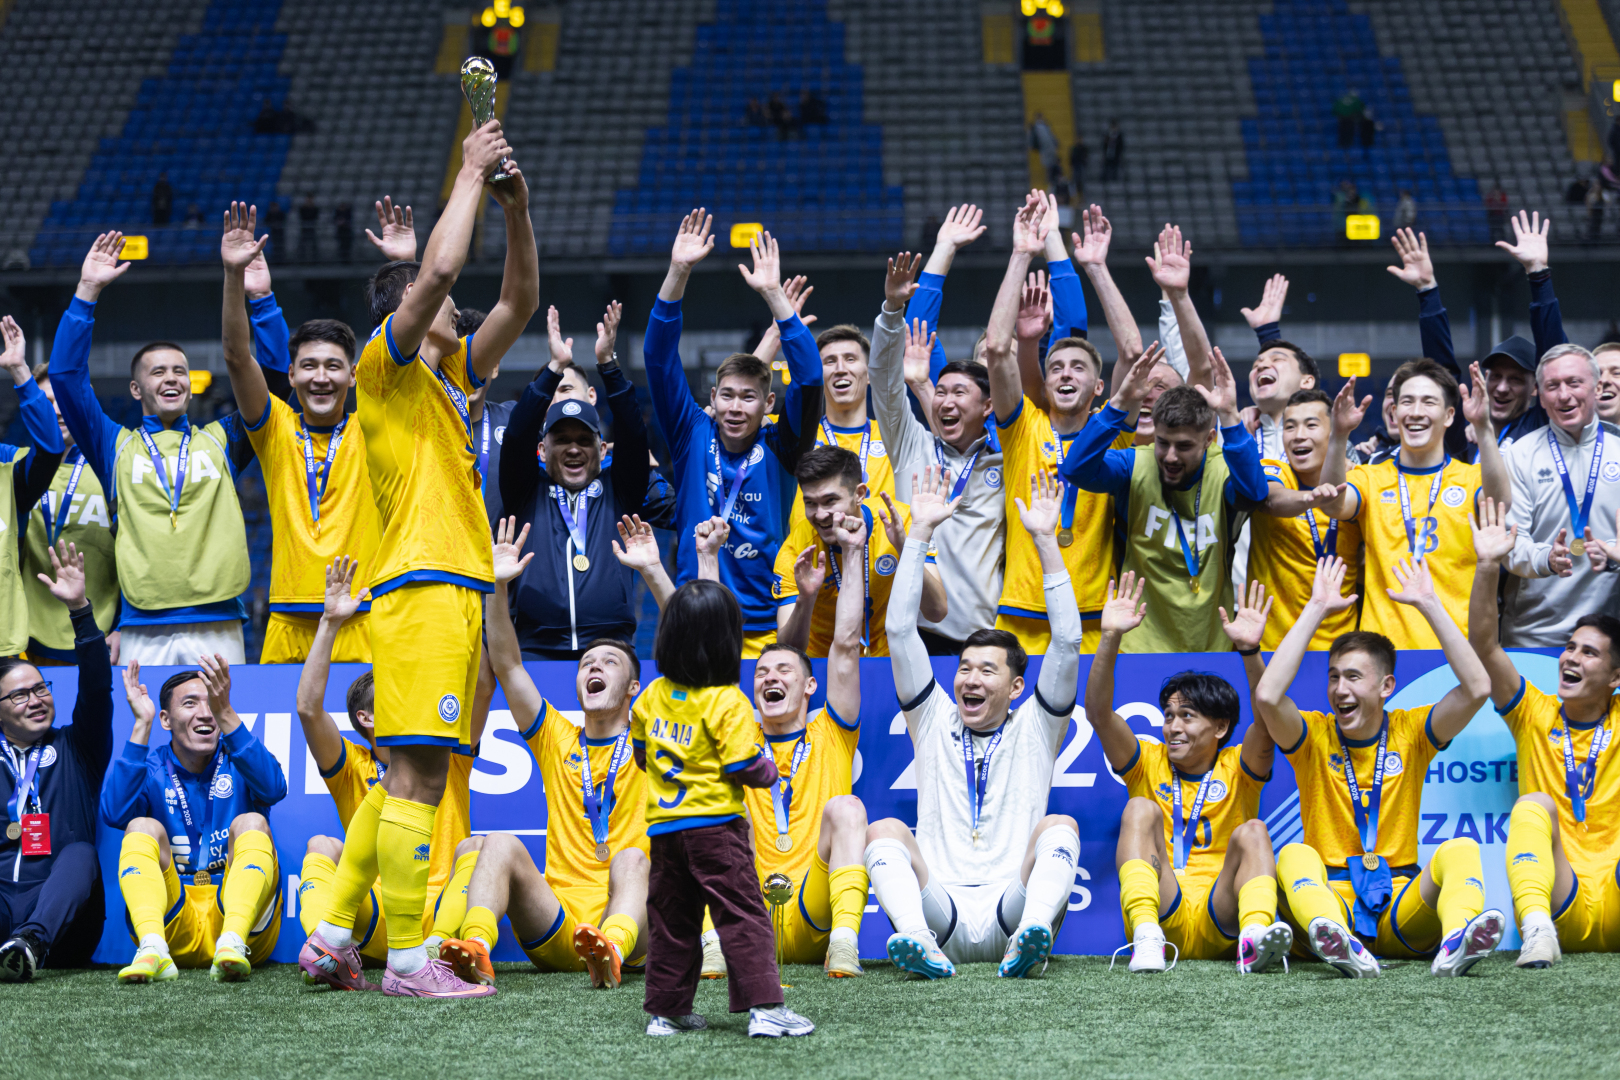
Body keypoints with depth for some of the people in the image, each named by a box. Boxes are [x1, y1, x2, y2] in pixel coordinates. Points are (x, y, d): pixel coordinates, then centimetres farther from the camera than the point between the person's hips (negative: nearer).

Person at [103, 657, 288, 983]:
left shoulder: (239, 761, 9)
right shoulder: (150, 769, 10)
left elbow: (274, 789, -17)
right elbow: (114, 813, -13)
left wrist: (226, 714, -25)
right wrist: (142, 724, -15)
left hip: (241, 917, 0)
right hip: (172, 923, 0)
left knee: (251, 823, -19)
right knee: (143, 828, -16)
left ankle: (232, 944, -46)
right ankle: (152, 950, -44)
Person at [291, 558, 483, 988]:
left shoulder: (449, 759, 14)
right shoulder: (353, 768, 10)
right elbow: (308, 707, -6)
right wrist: (330, 622, -12)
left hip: (442, 915, 1)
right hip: (375, 927, -1)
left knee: (473, 847, -23)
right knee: (323, 847, -21)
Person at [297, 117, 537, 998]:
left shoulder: (451, 375, 22)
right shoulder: (386, 364, -1)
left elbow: (520, 300, 23)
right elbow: (437, 269, -15)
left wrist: (515, 210, 10)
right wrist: (470, 175, -5)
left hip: (456, 591, 9)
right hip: (422, 587, -9)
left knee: (411, 775, 10)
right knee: (415, 776, -10)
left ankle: (333, 935, 15)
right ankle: (406, 960, -10)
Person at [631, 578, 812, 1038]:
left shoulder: (650, 697, 5)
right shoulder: (727, 702, -14)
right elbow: (744, 768, -16)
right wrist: (769, 770, 4)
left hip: (663, 826, 6)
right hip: (714, 825, -6)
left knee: (670, 919, 13)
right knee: (742, 915, -5)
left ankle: (666, 1011, 18)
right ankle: (765, 1006, -11)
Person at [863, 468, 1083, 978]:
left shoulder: (1034, 729, 16)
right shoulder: (934, 722, 20)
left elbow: (1066, 643, 5)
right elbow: (900, 633, 12)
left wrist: (1046, 540, 0)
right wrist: (920, 532, 9)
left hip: (1010, 911, -1)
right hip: (939, 908, 1)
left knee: (1059, 826, -24)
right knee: (885, 830, -21)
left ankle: (1030, 935, -50)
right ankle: (918, 940, -48)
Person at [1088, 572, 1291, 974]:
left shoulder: (1237, 769, 13)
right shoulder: (1149, 764, 16)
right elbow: (1098, 712, 0)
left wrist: (1250, 650, -23)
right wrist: (1110, 639, -13)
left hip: (1221, 925, 0)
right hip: (1162, 915, 0)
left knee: (1252, 831, -21)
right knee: (1141, 809, -17)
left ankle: (1255, 935, -50)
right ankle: (1146, 936, -42)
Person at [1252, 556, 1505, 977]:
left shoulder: (1410, 732, 9)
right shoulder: (1314, 735, 7)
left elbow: (1477, 688, -7)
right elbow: (1267, 696, -15)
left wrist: (1429, 605, -7)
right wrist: (1316, 609, -10)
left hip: (1401, 907, 1)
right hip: (1330, 899, -1)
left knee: (1461, 848, -25)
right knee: (1295, 854, -30)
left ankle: (1455, 942, -55)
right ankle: (1338, 943, -60)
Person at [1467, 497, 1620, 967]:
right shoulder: (1536, 714, 12)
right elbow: (1484, 646, 0)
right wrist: (1489, 567, -12)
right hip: (1563, 908, 0)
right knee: (1534, 805, -27)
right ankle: (1537, 929, -48)